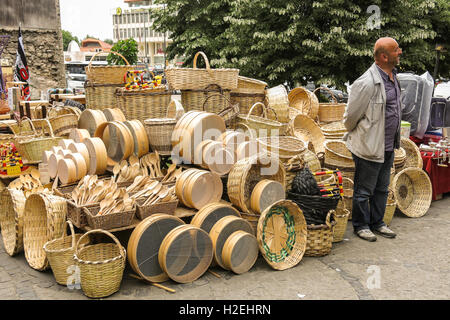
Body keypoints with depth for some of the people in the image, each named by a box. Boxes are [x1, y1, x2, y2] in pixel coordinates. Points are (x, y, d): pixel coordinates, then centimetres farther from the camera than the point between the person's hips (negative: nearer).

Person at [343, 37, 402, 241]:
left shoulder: (393, 77, 8)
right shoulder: (367, 83, -22)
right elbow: (350, 115, -14)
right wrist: (355, 136, 2)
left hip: (388, 147, 9)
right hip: (369, 146, -8)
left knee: (382, 189, 18)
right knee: (364, 190, 6)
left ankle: (377, 223, 33)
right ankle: (360, 225, 21)